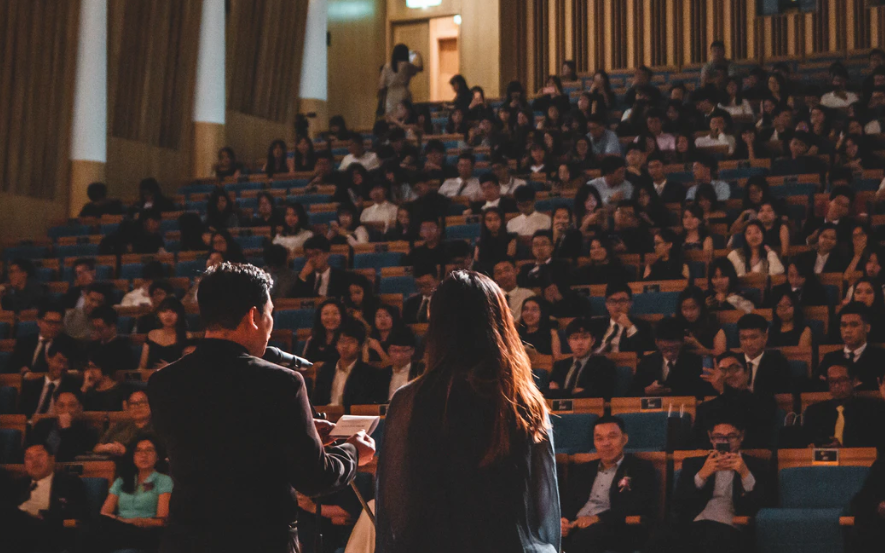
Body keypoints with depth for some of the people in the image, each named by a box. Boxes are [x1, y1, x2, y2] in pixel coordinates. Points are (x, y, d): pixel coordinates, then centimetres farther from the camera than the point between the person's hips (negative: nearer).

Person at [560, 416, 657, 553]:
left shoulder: (641, 468, 12)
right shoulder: (582, 470, 29)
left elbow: (640, 507, -4)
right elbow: (567, 502, 20)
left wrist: (598, 518, -18)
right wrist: (562, 520, -7)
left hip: (617, 531, -4)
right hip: (575, 527, 4)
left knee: (586, 536, -41)